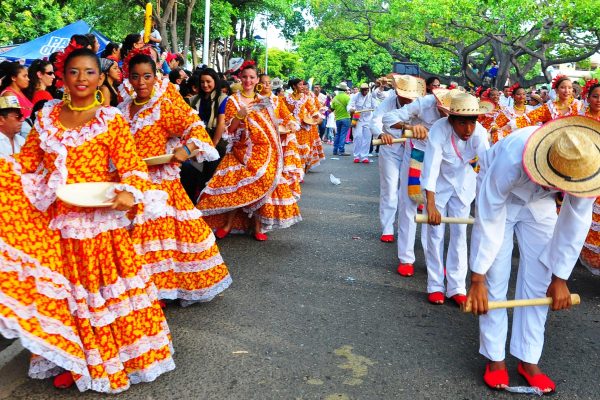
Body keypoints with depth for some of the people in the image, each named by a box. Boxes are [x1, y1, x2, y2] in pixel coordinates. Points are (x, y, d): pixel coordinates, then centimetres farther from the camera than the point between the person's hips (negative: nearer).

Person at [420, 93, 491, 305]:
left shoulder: (479, 132, -23)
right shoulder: (439, 130, -31)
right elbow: (431, 166, -38)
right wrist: (430, 205, -47)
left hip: (463, 184, 3)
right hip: (438, 184, -2)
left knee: (459, 234, 5)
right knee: (436, 233, 1)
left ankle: (456, 287, 14)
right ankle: (435, 286, 14)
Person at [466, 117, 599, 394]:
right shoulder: (511, 158, -43)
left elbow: (575, 225, -19)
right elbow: (487, 222, -37)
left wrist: (560, 278, -13)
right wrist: (477, 281, -32)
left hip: (539, 203, 4)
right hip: (498, 196, -3)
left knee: (539, 280, 0)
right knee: (494, 279, -7)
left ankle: (528, 360, 12)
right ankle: (495, 358, 7)